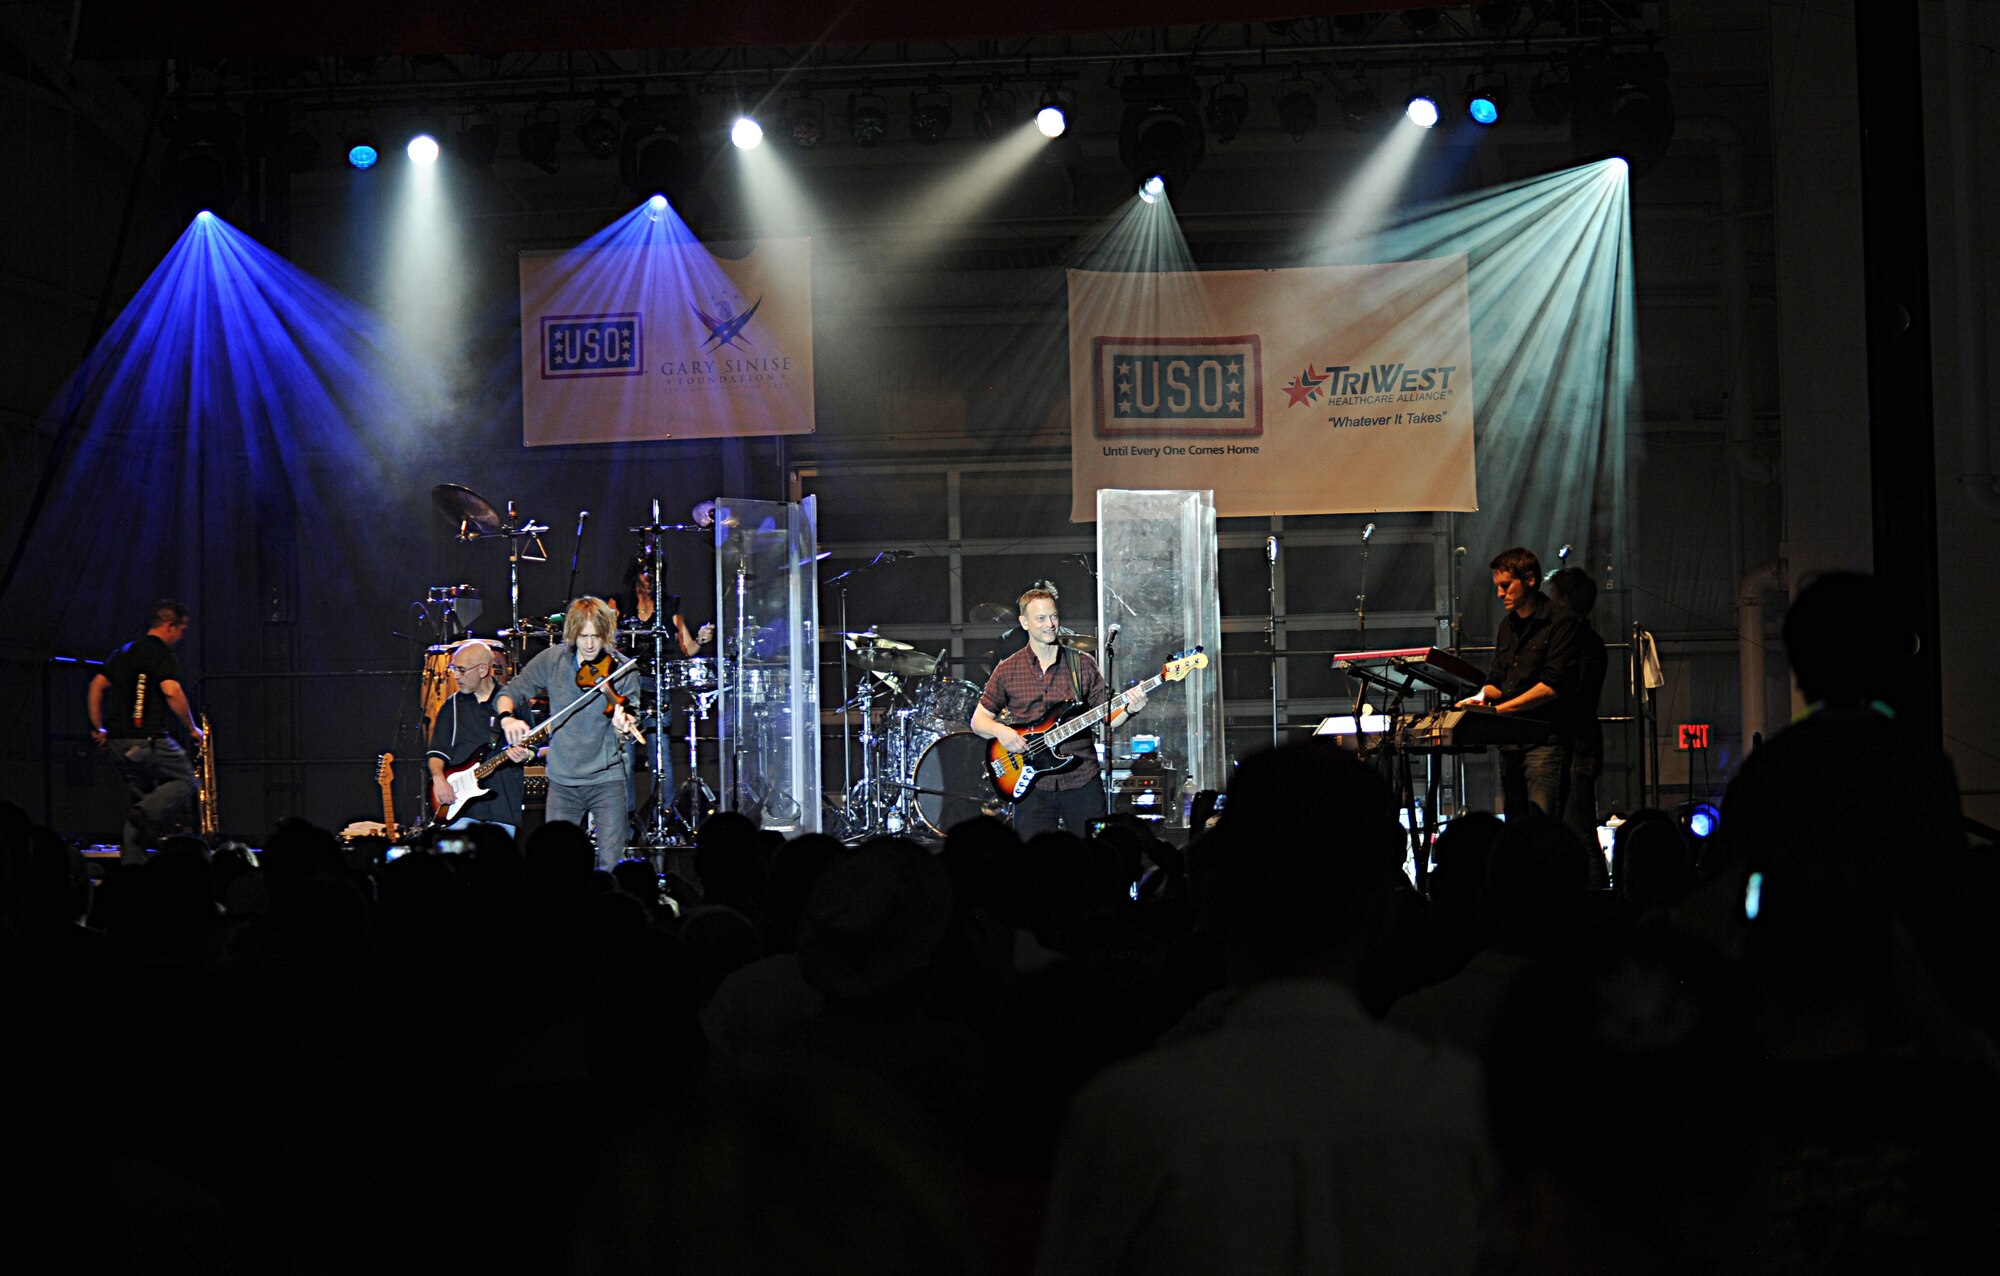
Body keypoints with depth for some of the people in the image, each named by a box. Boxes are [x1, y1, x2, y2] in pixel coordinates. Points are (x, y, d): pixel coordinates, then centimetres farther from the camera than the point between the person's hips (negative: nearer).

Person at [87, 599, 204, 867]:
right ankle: (148, 814, -18)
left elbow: (96, 686, 17)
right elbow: (172, 691, -21)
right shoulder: (162, 655, -8)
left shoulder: (123, 652, 17)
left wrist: (98, 728, 19)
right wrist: (191, 729, -10)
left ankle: (131, 864, 6)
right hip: (148, 740, -8)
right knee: (185, 780, 6)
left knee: (142, 798, 15)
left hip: (117, 743, 8)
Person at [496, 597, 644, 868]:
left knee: (610, 865, -8)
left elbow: (628, 735, -8)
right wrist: (507, 717, -16)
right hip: (563, 782, 3)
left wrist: (624, 729, -33)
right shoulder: (552, 661, 0)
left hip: (606, 780, -3)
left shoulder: (621, 670, -7)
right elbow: (509, 693, 6)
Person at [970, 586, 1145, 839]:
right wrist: (1000, 730, -11)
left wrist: (1129, 708, -15)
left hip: (1082, 780, 0)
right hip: (1033, 785, 0)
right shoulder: (1008, 671, 5)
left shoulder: (1082, 664, 6)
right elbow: (979, 719, 10)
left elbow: (1108, 716, 6)